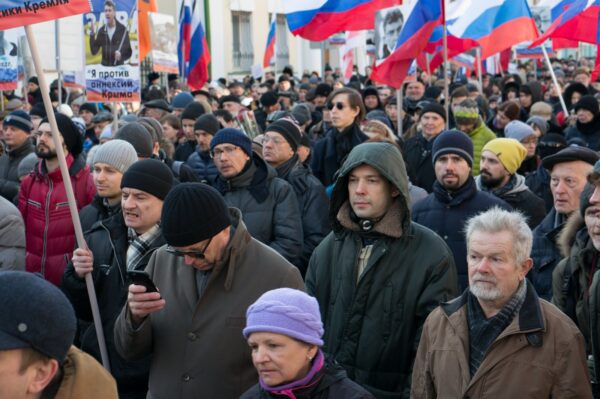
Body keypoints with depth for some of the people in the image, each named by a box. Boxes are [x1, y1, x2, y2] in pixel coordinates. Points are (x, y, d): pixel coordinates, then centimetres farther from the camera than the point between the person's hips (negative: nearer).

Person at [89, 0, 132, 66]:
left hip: (119, 67, -2)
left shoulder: (122, 29, -3)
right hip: (104, 67, 2)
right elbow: (94, 51, 0)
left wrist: (121, 55, -21)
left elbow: (128, 52, 0)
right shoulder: (101, 31, 6)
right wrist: (92, 34, -8)